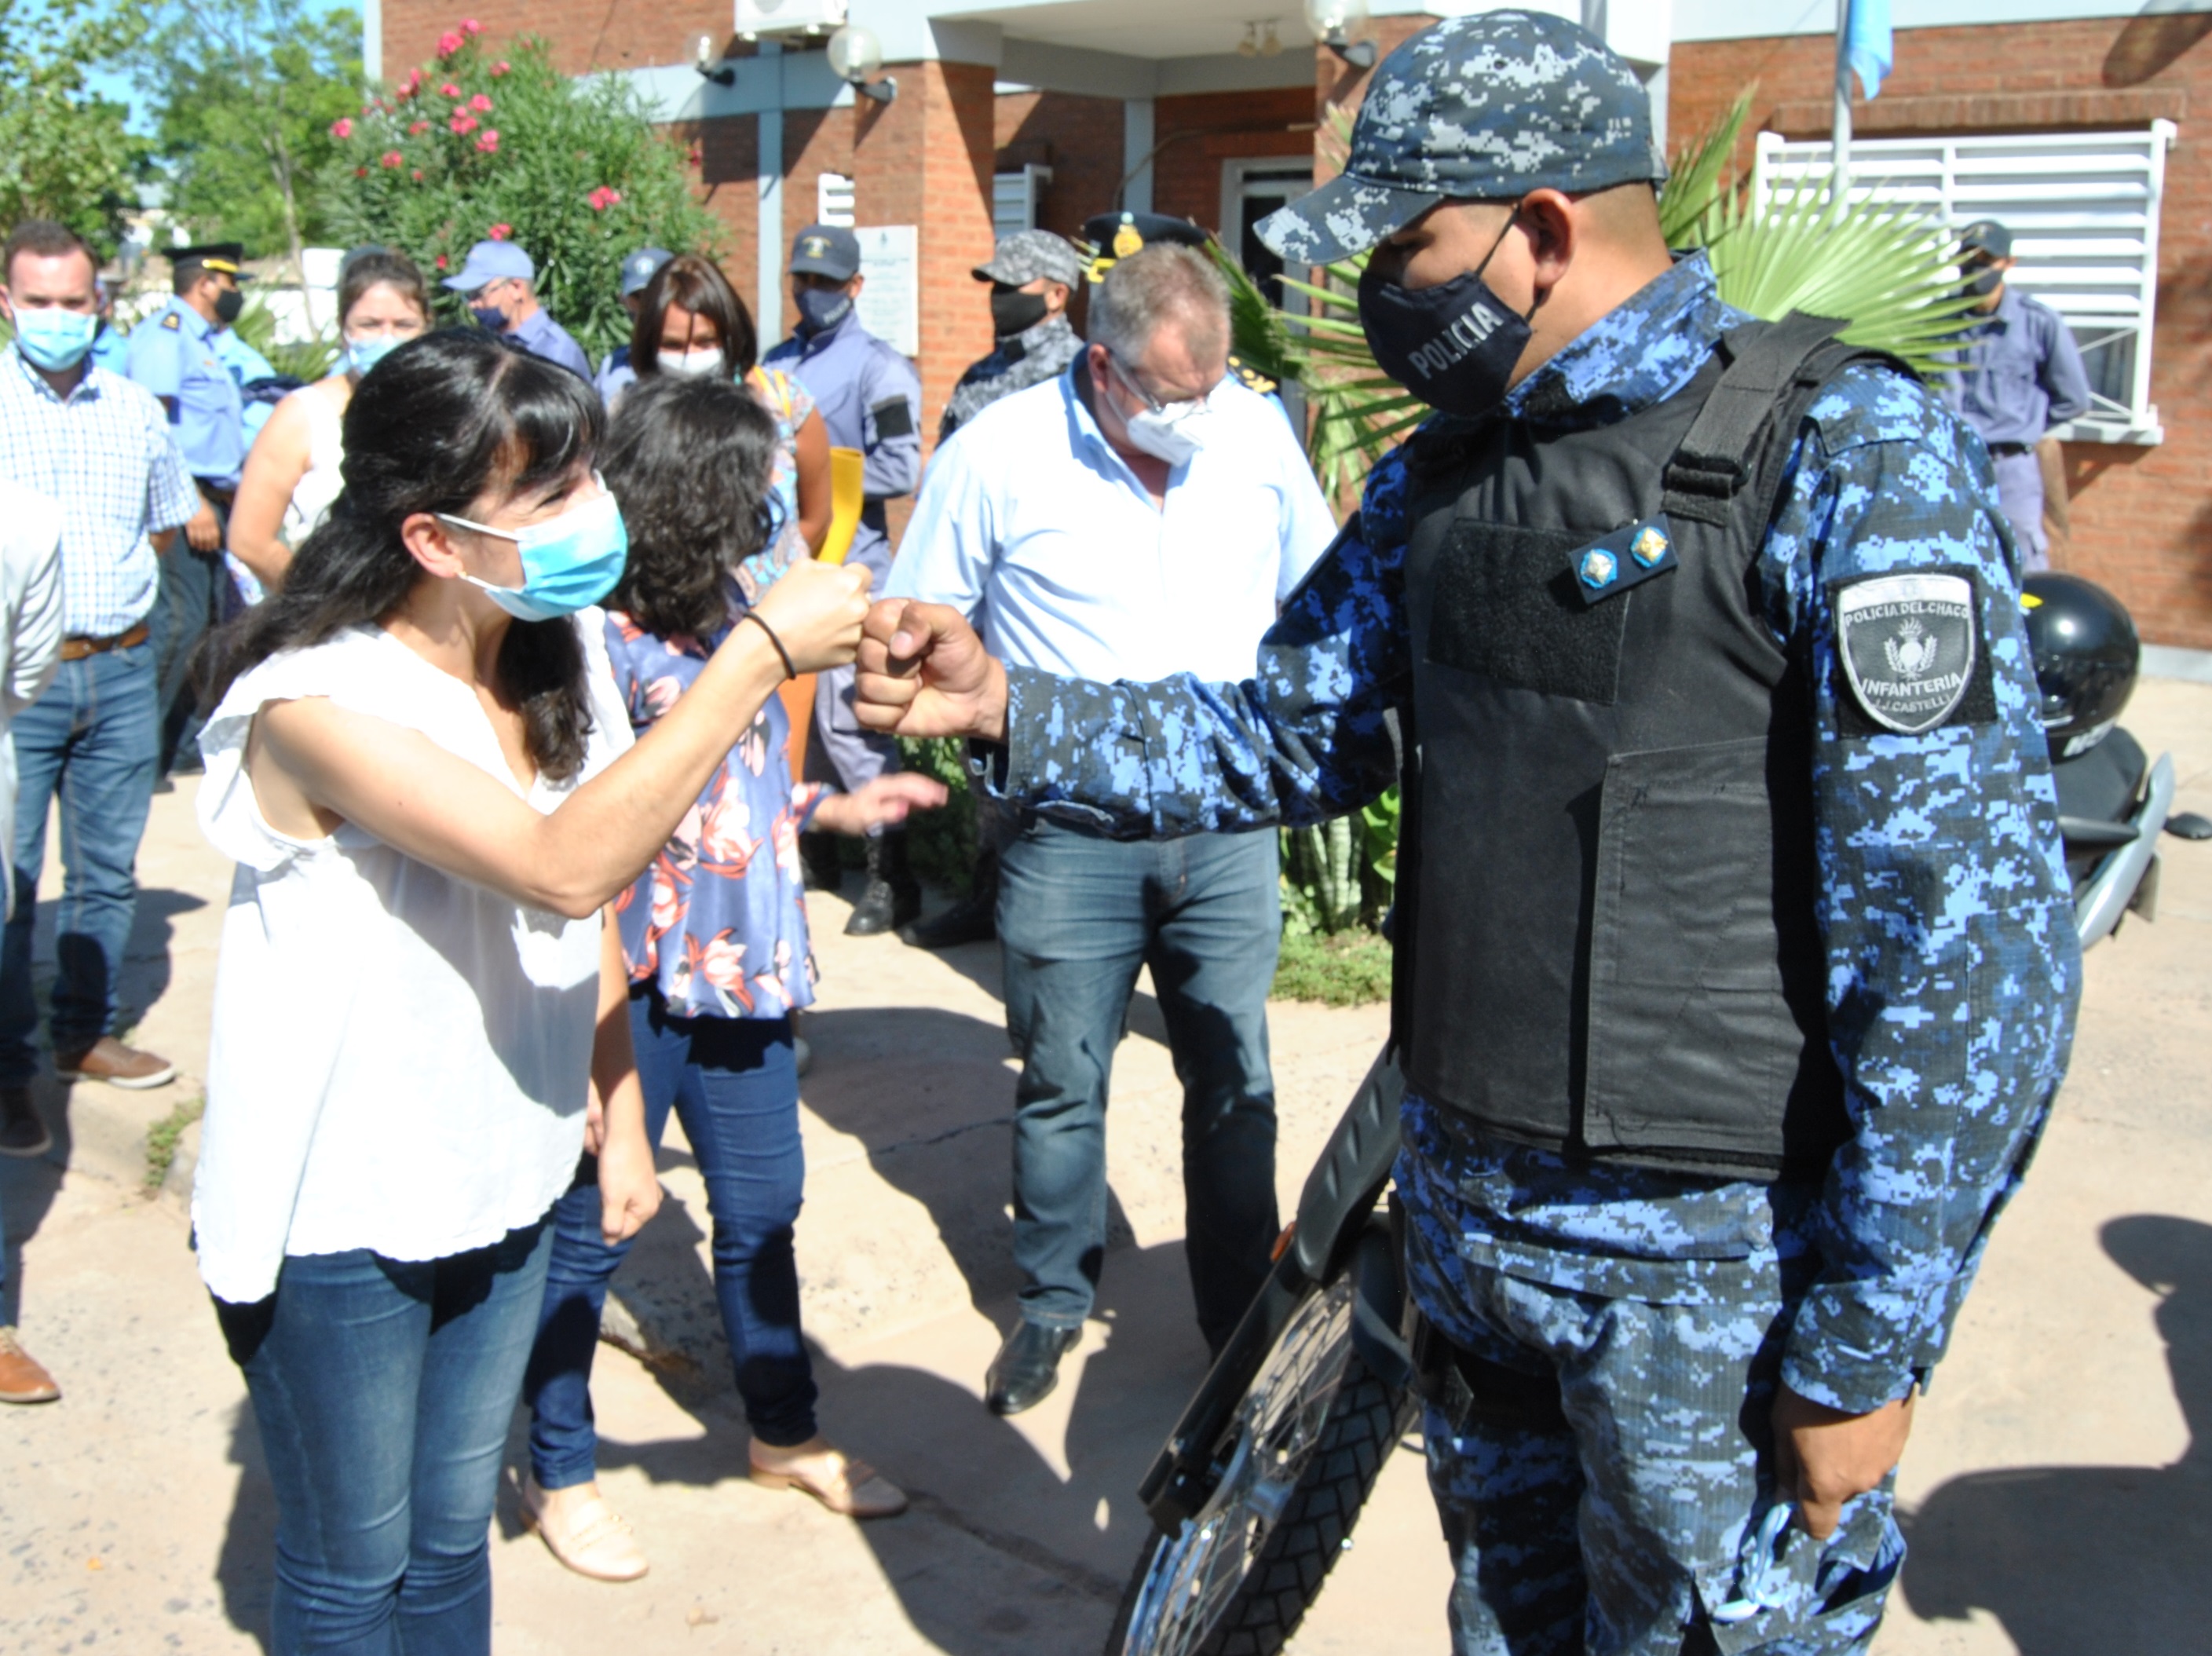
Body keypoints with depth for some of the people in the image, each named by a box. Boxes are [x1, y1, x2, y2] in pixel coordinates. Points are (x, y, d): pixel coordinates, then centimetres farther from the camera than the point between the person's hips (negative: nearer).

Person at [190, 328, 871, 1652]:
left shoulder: (565, 651, -3)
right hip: (336, 1219, -6)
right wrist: (763, 652, -35)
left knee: (452, 1540, 21)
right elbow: (563, 866, -38)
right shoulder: (318, 701, -27)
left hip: (502, 1184, 6)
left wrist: (621, 1114, 9)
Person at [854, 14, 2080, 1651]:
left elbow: (1968, 941, -19)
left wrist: (1865, 1346, -17)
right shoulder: (1446, 473, 7)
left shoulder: (1843, 455, -17)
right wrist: (1009, 708, -2)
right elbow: (1282, 737, 13)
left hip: (1716, 1261, -7)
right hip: (1467, 1209, 7)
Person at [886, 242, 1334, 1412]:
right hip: (1070, 829, -2)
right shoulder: (997, 454, -8)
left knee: (1234, 1083, 9)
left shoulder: (1256, 431, 1)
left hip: (1227, 822, 2)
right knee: (1061, 1083, 10)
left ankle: (1241, 1313, 26)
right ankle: (1052, 1301, 30)